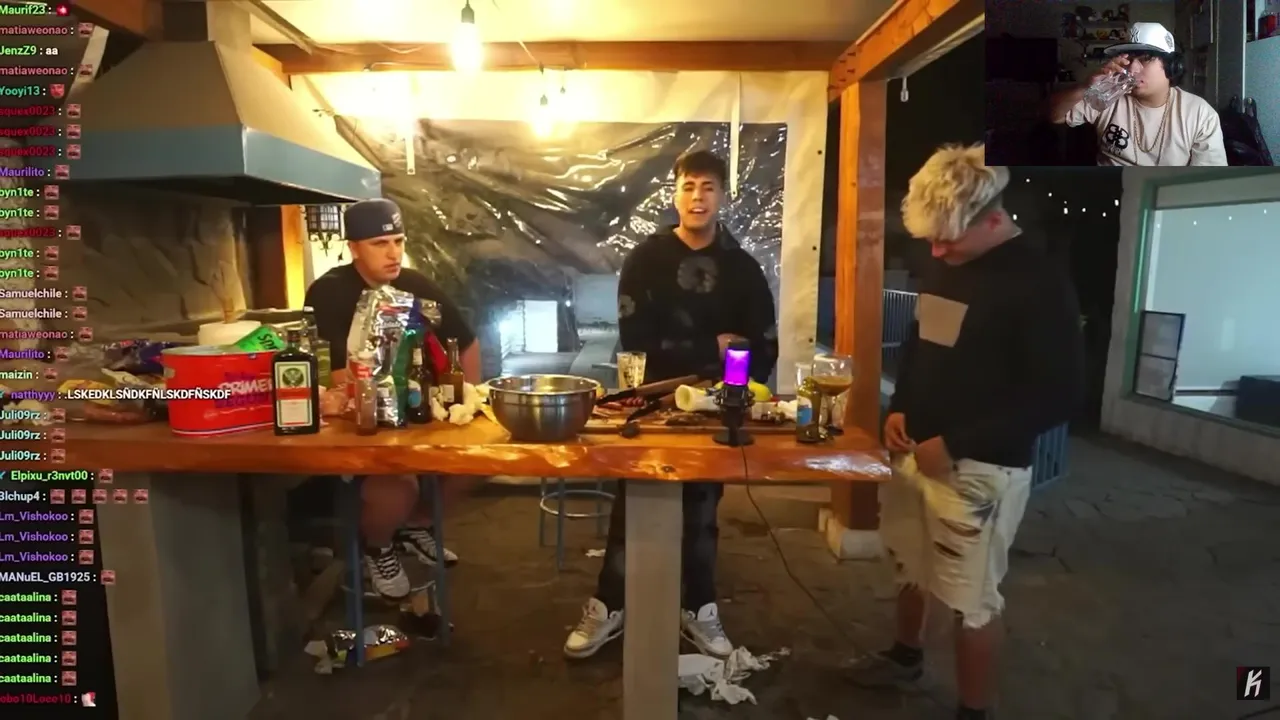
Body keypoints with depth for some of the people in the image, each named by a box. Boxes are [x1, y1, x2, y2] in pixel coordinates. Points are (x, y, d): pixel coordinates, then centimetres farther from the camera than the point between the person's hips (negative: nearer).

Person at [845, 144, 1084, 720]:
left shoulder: (1039, 282, -16)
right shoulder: (940, 266, 5)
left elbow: (1059, 396, -18)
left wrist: (955, 444, -19)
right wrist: (898, 409, 3)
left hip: (979, 470, -7)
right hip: (915, 451, 7)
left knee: (971, 601, 5)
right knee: (908, 567, 23)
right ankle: (906, 655, 47)